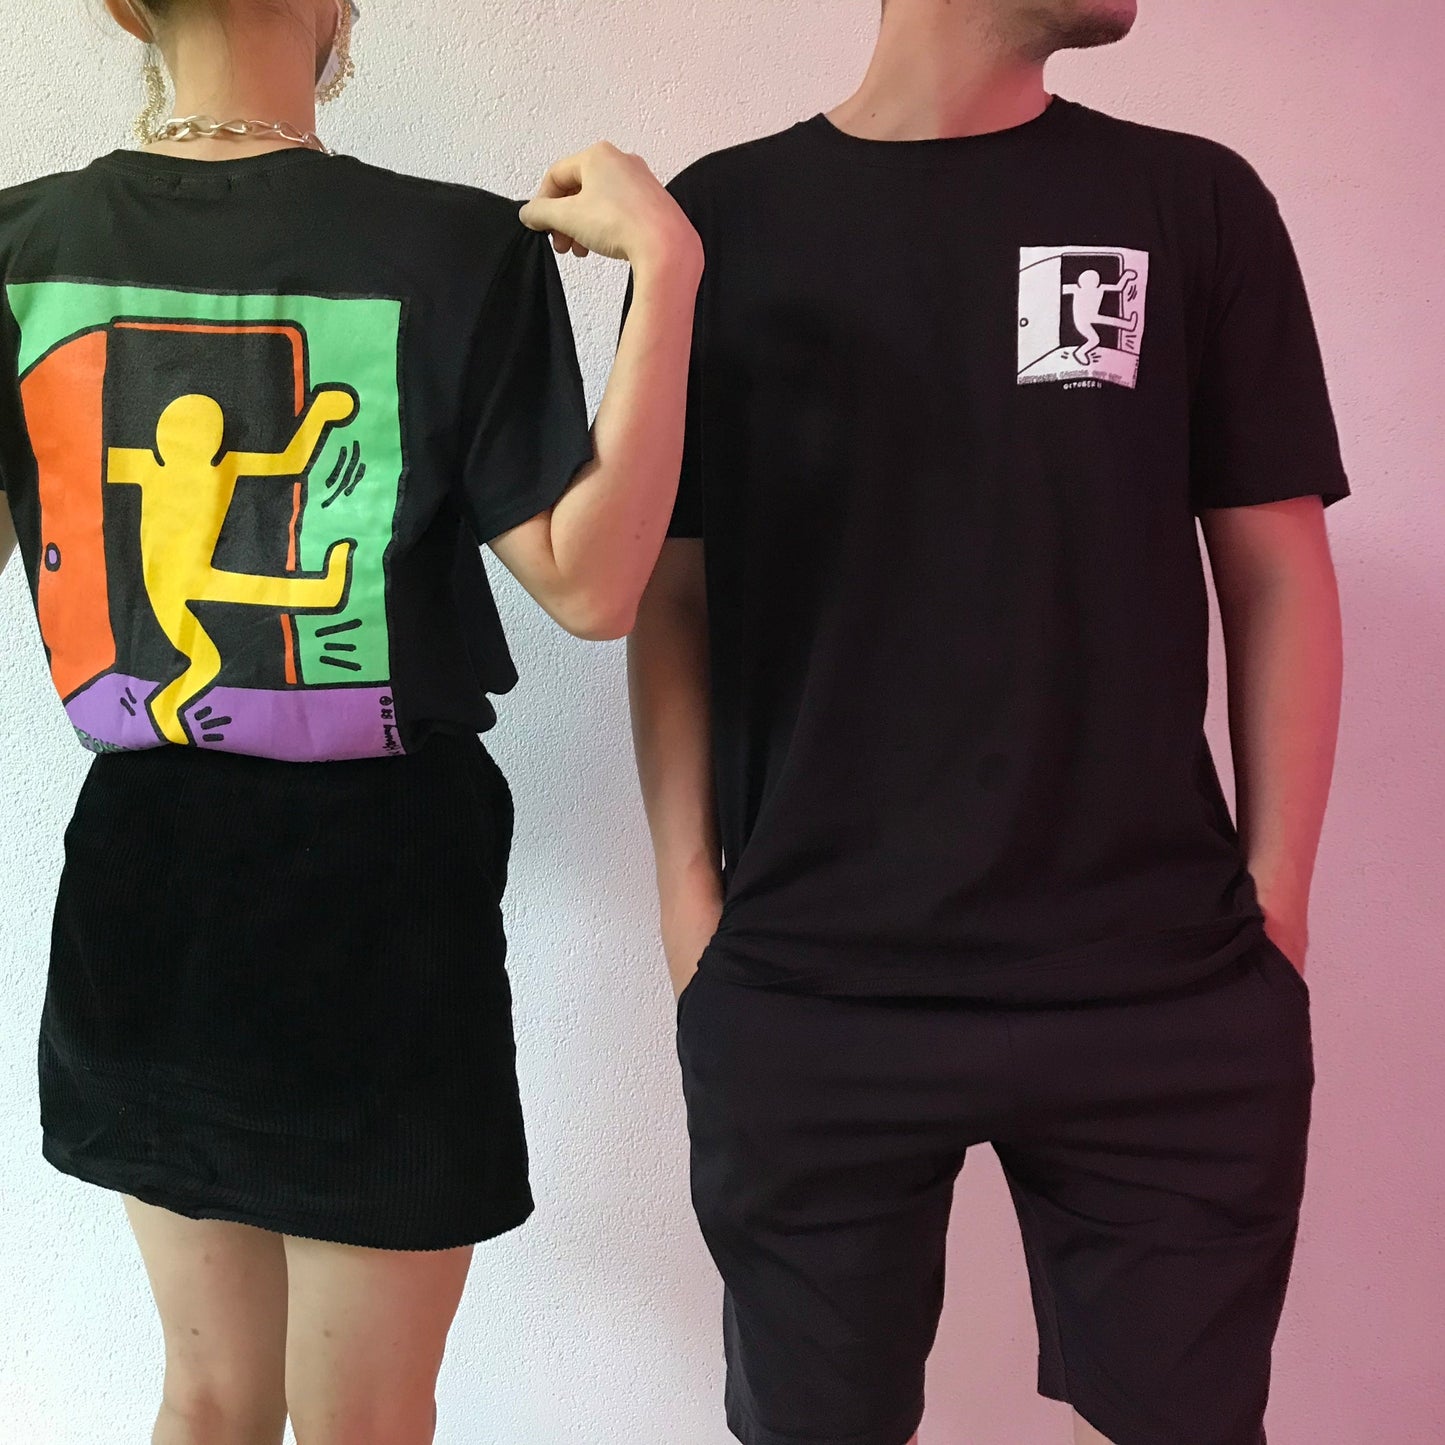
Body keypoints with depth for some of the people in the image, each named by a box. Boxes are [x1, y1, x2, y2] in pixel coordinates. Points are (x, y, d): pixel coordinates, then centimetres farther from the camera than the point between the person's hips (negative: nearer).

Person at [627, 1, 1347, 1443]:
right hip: (809, 985, 0)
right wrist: (688, 881, 0)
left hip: (1164, 984, 1)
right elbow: (671, 584, 5)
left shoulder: (1195, 202, 5)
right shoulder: (727, 216, 2)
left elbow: (1275, 568, 5)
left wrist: (1274, 901, 0)